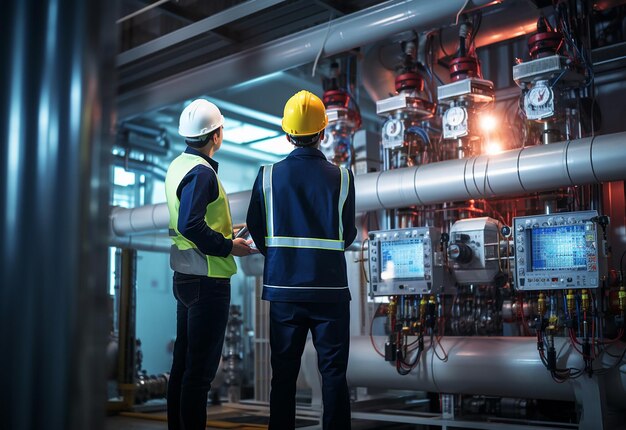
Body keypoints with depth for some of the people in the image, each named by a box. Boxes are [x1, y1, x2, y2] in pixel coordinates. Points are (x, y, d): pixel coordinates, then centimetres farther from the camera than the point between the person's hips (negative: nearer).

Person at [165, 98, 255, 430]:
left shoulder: (178, 165, 11)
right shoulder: (201, 172, -18)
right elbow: (190, 226, -27)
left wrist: (223, 231, 19)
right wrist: (228, 246, -17)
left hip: (185, 276, 10)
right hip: (208, 280, -10)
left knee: (183, 361, 17)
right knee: (200, 368, -1)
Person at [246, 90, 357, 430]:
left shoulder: (268, 176, -4)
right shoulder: (341, 178, -6)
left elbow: (256, 231, 3)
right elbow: (348, 236, 2)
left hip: (283, 288, 1)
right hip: (330, 288, -1)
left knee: (283, 375, 12)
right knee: (334, 374, 8)